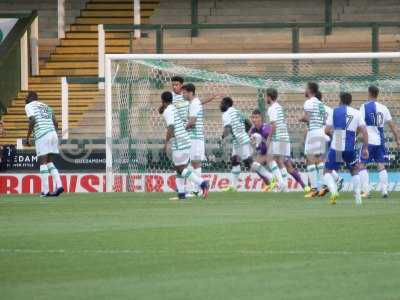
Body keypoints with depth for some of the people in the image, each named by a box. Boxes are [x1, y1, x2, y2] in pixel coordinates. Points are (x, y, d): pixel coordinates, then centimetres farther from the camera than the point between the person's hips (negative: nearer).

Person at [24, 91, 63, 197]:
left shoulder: (29, 106, 5)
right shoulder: (46, 106, 25)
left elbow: (32, 120, -11)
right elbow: (55, 122, 17)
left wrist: (28, 137, -6)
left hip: (41, 136, -6)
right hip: (53, 134, 6)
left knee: (42, 162, -4)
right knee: (49, 162, 15)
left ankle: (45, 191, -9)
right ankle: (59, 185, 0)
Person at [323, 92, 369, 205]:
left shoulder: (334, 111, 4)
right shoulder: (356, 113, 8)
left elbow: (327, 130, -1)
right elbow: (364, 131, 3)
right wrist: (365, 148, 7)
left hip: (336, 148, -2)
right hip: (350, 148, 2)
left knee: (327, 172, 12)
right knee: (355, 171, 23)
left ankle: (333, 190, -15)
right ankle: (358, 198, 14)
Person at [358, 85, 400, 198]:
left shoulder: (365, 106, -6)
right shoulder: (383, 108, 7)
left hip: (368, 141, -4)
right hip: (380, 141, 4)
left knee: (362, 165, 2)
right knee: (381, 165, 10)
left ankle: (365, 191, -7)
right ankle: (384, 190, 5)